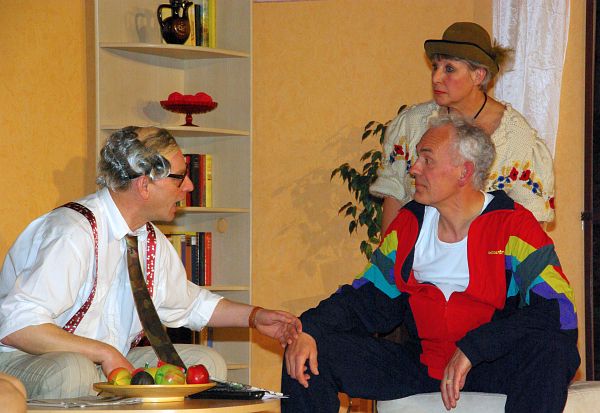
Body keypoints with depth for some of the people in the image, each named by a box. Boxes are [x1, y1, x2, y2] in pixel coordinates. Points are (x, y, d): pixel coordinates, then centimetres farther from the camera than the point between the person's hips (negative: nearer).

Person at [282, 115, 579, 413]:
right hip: (419, 363, 4)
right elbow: (369, 300, 10)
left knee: (549, 348, -36)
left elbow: (558, 312, -19)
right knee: (309, 353, -11)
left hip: (493, 368, -4)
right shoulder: (410, 224, 9)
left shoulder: (513, 225, -8)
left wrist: (472, 350, -26)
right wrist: (308, 329, -9)